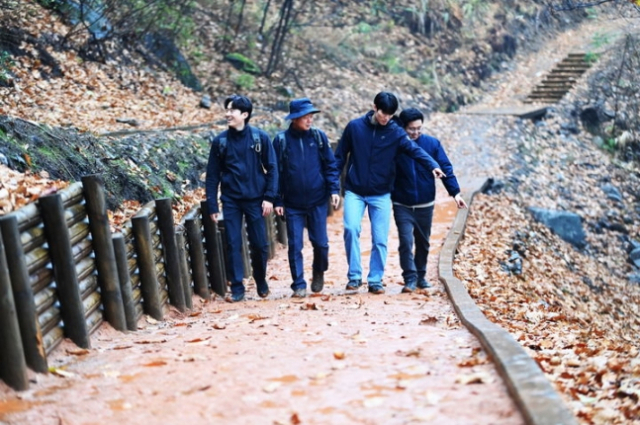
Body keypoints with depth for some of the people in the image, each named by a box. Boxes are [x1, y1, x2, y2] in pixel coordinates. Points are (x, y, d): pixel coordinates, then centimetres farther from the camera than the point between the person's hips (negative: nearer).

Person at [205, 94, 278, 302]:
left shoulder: (260, 137, -3)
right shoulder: (220, 141, 1)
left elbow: (271, 168, -1)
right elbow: (212, 175, 4)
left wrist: (269, 197, -8)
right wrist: (212, 205, 1)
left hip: (255, 199, -1)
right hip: (230, 201, 1)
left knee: (260, 244, 4)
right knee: (233, 245, 1)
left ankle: (261, 282, 26)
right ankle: (237, 288, 9)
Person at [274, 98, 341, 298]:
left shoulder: (319, 137, 1)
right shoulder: (281, 140, -3)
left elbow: (330, 165, 5)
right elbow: (276, 172, 1)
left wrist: (334, 190, -6)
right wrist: (277, 201, -2)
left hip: (317, 201, 1)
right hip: (292, 204, -1)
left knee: (320, 243, 5)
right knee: (295, 245, 0)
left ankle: (319, 273, 32)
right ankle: (299, 285, 10)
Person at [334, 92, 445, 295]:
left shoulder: (396, 132, -4)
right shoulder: (354, 126, -3)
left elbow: (414, 149, -19)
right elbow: (340, 156, 3)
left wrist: (433, 166, -36)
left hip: (381, 194, 1)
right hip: (354, 192, -1)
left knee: (380, 239, 1)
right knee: (351, 229, -17)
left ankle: (375, 280, 14)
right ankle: (354, 276, -4)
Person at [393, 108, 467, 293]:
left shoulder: (432, 143, -5)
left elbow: (445, 168, -4)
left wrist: (455, 192, -12)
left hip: (425, 205, 2)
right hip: (402, 206, -2)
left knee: (423, 243, 15)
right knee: (406, 241, -12)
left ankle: (421, 276, 31)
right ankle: (410, 279, -5)